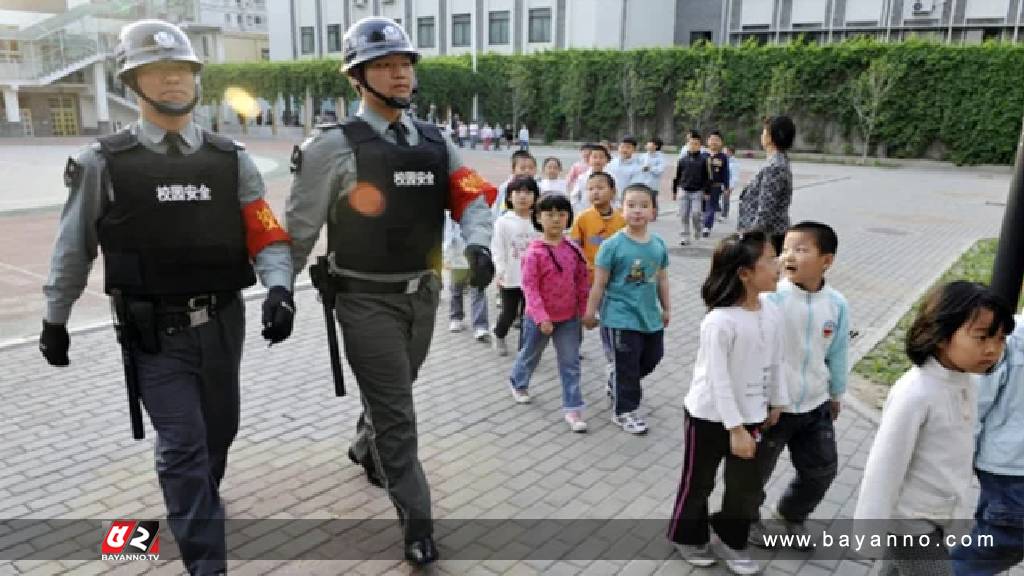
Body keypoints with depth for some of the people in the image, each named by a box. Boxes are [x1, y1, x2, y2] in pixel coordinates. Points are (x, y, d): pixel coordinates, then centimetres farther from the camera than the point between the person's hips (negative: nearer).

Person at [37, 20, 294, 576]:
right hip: (156, 333, -3)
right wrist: (54, 320, 12)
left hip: (223, 323, 4)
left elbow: (267, 237, -4)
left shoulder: (230, 159, 1)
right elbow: (73, 249, 4)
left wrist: (279, 289, -23)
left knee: (219, 431, 20)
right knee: (183, 444, -5)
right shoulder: (102, 162, -5)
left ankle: (197, 503, 50)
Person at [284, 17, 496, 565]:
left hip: (423, 294, 6)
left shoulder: (435, 142, 5)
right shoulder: (334, 146, -12)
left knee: (391, 396, 25)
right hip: (367, 300, -5)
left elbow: (472, 195, -3)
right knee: (396, 413, 0)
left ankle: (365, 450, 55)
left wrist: (479, 246, -23)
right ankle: (416, 520, 17)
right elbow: (300, 229, -6)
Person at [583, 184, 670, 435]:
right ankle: (624, 410, 24)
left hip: (650, 316, 6)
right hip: (621, 318, -6)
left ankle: (617, 383, 45)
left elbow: (662, 279, 11)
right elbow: (599, 283, -11)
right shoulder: (612, 245, -16)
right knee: (627, 365, 4)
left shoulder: (658, 244, 0)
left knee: (652, 358, 21)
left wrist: (666, 308, 17)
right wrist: (590, 313, -7)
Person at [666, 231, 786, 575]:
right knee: (698, 483, 15)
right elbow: (718, 380, -25)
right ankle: (688, 537, 40)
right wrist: (736, 428, -21)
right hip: (709, 417, -6)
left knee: (747, 487, 17)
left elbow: (775, 364, 7)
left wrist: (776, 403, 14)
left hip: (750, 417, 6)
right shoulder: (719, 322, -28)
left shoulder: (772, 313, -6)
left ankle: (729, 541, 40)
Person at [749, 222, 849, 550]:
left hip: (814, 406, 5)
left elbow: (837, 354, 7)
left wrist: (836, 394, 18)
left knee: (822, 470, 19)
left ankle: (789, 517, 45)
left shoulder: (837, 305, -7)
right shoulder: (770, 298, -23)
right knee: (756, 470, 14)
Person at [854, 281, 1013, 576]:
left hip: (943, 517, 8)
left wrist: (960, 505, 20)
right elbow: (884, 467, -23)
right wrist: (870, 532, -17)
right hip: (909, 522, -7)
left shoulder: (966, 384, -3)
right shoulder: (915, 393, -28)